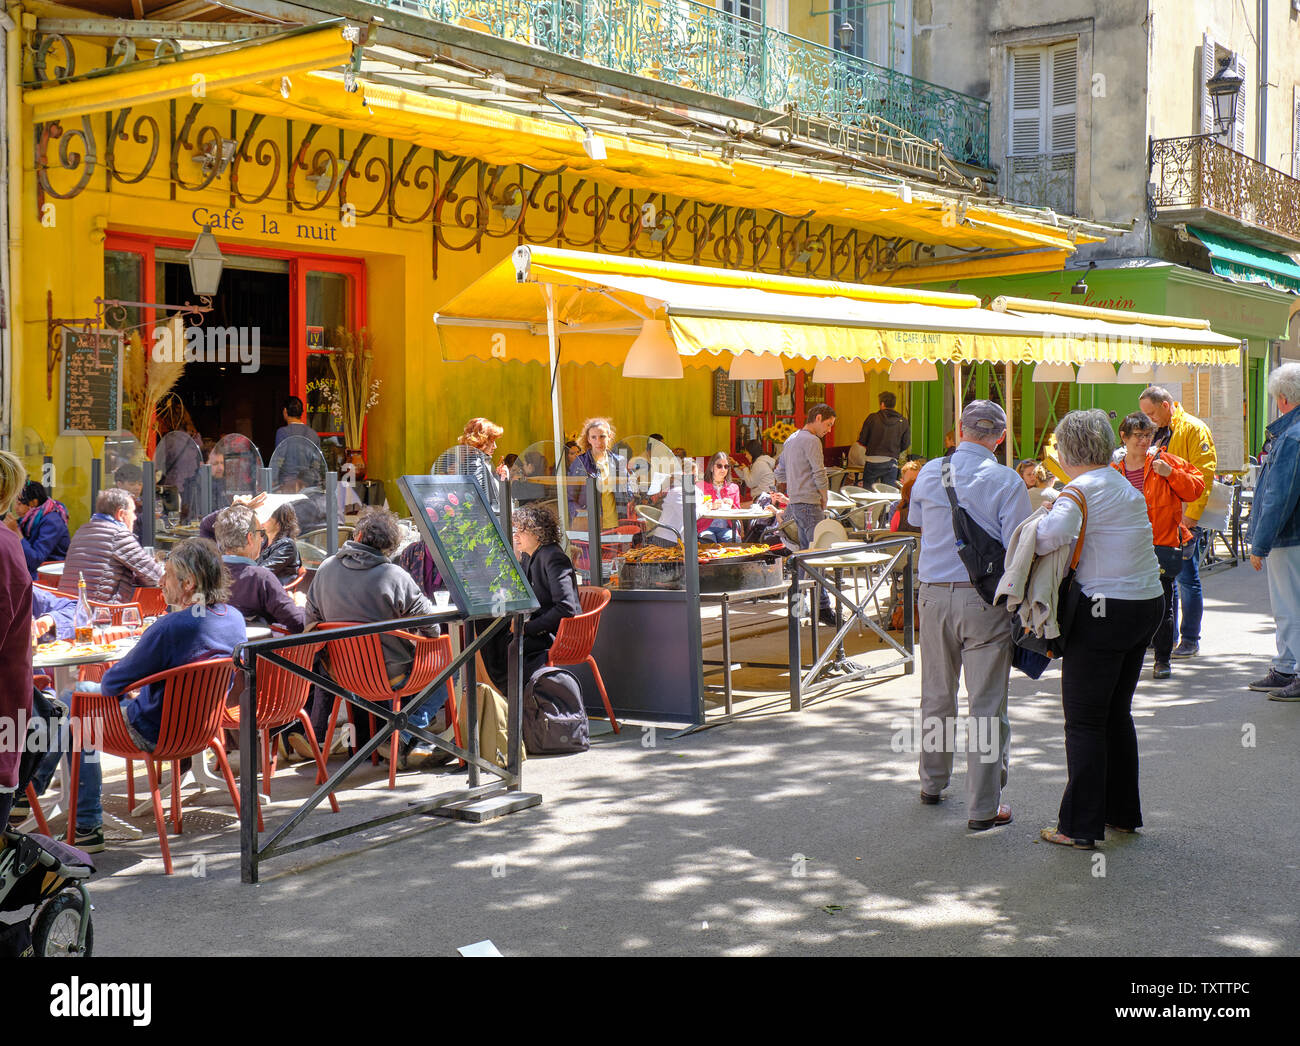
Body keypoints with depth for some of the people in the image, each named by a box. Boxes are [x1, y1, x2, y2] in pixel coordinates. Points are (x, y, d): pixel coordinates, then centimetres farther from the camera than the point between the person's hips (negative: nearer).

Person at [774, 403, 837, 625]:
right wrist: (823, 498, -1)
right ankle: (822, 607, -14)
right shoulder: (811, 441, -12)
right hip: (809, 504, -10)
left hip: (795, 504, 10)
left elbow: (780, 472, 24)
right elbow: (819, 474, -15)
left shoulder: (791, 440, 18)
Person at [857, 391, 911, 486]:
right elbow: (906, 444, 5)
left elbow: (862, 441, -1)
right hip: (891, 462, 1)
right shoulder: (903, 422, -1)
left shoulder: (872, 418, -5)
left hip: (873, 461, -1)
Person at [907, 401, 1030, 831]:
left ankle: (932, 783, 35)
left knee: (936, 695, 19)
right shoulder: (1006, 481, -10)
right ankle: (983, 807, 4)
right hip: (985, 597, -4)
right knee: (987, 704, 1)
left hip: (933, 595, 4)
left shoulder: (929, 473, 3)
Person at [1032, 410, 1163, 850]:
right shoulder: (1128, 488, 12)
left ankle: (1081, 826, 5)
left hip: (1104, 612, -8)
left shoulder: (1082, 489, -14)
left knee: (1084, 722, 1)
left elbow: (1052, 536, -31)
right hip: (1148, 605, 8)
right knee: (1117, 713, 19)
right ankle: (1123, 812, 28)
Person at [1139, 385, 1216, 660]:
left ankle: (1190, 640, 4)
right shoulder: (1158, 433, 16)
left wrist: (1191, 515, -18)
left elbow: (1204, 475, -13)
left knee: (1187, 579, -2)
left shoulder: (1194, 429, -8)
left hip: (1184, 517, -8)